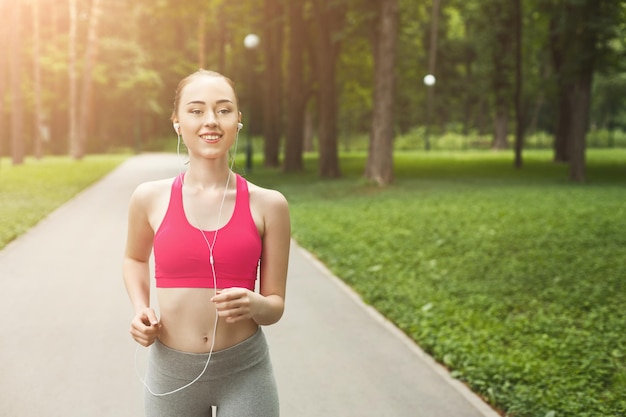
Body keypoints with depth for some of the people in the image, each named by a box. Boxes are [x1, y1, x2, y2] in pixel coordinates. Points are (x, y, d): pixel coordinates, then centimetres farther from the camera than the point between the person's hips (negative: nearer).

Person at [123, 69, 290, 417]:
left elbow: (275, 306, 0)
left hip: (245, 372, -1)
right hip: (172, 371, 1)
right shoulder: (151, 198, -5)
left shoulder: (268, 204, -7)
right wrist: (141, 309, -1)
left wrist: (254, 305, -22)